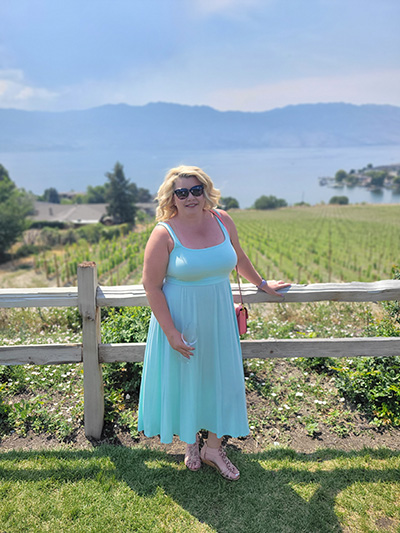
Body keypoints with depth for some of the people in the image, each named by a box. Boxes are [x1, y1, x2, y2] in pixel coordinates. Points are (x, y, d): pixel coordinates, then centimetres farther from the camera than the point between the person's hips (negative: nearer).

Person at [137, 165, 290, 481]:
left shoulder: (222, 221, -3)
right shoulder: (165, 234, -16)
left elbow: (239, 257, 15)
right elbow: (152, 286, -14)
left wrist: (261, 284, 24)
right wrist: (171, 332, -17)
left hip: (218, 319, 4)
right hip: (181, 321, -4)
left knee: (222, 380, 12)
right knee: (185, 380, 13)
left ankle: (213, 448, 34)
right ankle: (191, 442, 41)